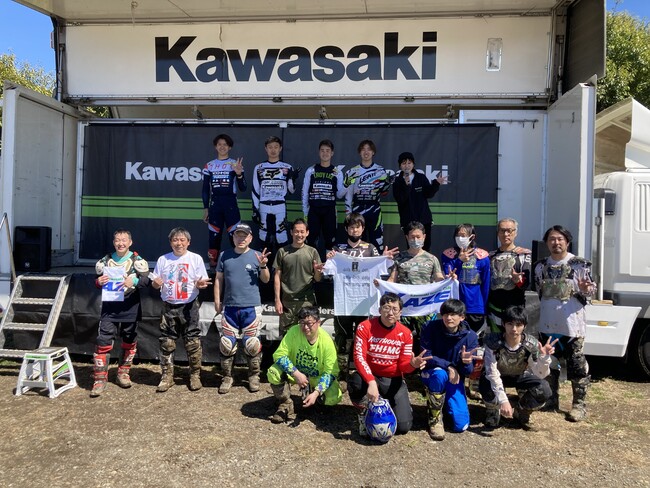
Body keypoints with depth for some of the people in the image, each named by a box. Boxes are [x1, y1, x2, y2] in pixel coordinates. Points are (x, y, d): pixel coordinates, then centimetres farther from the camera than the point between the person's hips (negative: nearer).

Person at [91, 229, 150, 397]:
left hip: (129, 306, -1)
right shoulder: (106, 260, 7)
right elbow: (98, 280, 15)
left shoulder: (136, 260, -5)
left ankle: (123, 373, 31)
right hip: (109, 305, 1)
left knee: (129, 340, 12)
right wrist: (98, 281, -8)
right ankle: (100, 379, 2)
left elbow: (146, 279, -9)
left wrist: (134, 281, -27)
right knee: (103, 341, -6)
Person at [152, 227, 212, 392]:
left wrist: (199, 284, -23)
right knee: (167, 343, 5)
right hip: (169, 306, 2)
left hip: (189, 306, -2)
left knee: (192, 342, 1)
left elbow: (202, 283, 0)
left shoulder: (196, 258, 0)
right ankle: (167, 376, 17)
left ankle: (195, 375, 13)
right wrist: (156, 283, -14)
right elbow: (155, 284, 9)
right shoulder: (163, 260, 7)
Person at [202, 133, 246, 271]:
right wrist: (205, 208, 8)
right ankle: (213, 264, 16)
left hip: (230, 203, -2)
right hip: (214, 203, 2)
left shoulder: (235, 164, 3)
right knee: (214, 235, 5)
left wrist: (239, 174, -16)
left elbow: (243, 188, -1)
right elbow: (205, 189, 12)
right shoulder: (209, 165, 9)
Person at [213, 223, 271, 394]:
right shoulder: (224, 256, 6)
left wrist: (263, 265, -15)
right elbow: (218, 279, 10)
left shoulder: (256, 256, 0)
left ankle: (254, 376, 19)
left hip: (251, 307, -2)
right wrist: (217, 301, 5)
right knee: (227, 343, 6)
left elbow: (266, 280, 3)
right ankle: (227, 377, 20)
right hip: (229, 307, 2)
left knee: (252, 344, 3)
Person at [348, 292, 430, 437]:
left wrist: (413, 364, -30)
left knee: (403, 426, -12)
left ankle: (387, 404, 24)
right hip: (370, 376, -1)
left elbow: (403, 367, -5)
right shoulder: (365, 327, -16)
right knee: (355, 381, -38)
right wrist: (371, 382, -38)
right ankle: (364, 415, -6)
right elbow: (359, 358, -23)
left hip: (394, 380, 2)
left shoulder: (406, 334, -7)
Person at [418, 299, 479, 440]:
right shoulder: (430, 328, -17)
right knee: (440, 374, -40)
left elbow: (468, 371, -9)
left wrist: (465, 362, -33)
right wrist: (448, 366, -29)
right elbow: (425, 356, -17)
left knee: (461, 425, -10)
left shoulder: (470, 336, -12)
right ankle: (434, 417, -15)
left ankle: (446, 403, 25)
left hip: (454, 379, 2)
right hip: (431, 374, -2)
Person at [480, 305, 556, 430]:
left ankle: (521, 412, 10)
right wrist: (503, 400, -41)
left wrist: (544, 357, -45)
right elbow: (492, 373, -33)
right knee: (489, 392, -36)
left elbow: (540, 375, -25)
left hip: (519, 376, 3)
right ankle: (493, 411, 3)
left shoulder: (531, 344, -25)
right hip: (495, 377, -3)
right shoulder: (493, 341, -33)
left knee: (544, 391, -23)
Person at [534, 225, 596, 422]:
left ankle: (579, 405, 13)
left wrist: (585, 290, -23)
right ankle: (551, 400, 29)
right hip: (547, 324, 5)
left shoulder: (580, 264, -6)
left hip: (572, 324, -5)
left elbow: (590, 293, -2)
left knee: (577, 366, 0)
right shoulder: (541, 265, 8)